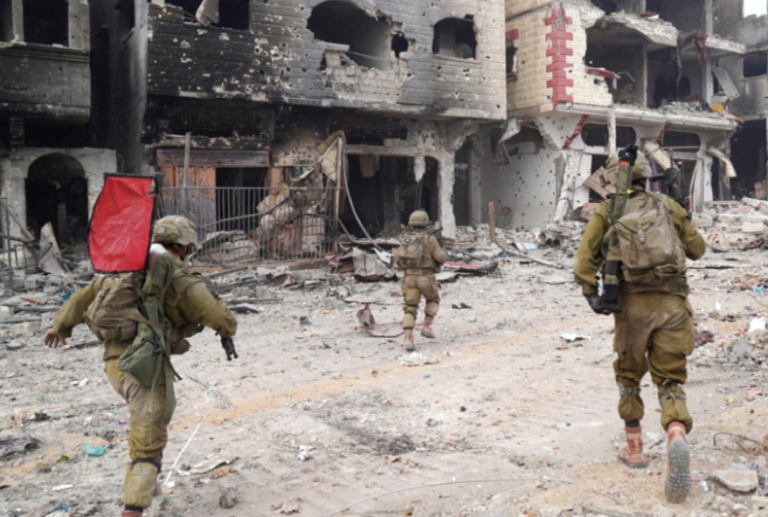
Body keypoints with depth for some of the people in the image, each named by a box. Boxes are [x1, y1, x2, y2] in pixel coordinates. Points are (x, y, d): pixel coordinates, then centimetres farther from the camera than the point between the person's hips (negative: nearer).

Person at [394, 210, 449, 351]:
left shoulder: (405, 239, 10)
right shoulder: (429, 239, -6)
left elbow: (397, 261, 11)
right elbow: (441, 257, -8)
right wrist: (444, 253, 15)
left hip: (410, 278, 3)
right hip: (426, 278, -3)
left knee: (410, 309, 4)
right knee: (433, 300, 26)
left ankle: (408, 340, -11)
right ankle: (426, 327, 16)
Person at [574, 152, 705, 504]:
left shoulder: (606, 211, 8)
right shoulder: (668, 205, 12)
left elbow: (586, 255, -7)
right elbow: (697, 249, 18)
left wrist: (591, 293, -10)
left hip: (633, 302, -1)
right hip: (673, 301, 1)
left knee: (629, 375, 20)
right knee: (671, 379, 6)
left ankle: (634, 448, 27)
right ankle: (677, 438, -22)